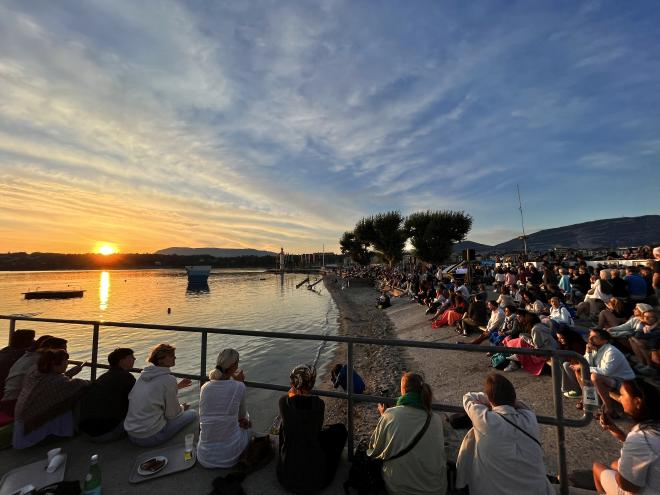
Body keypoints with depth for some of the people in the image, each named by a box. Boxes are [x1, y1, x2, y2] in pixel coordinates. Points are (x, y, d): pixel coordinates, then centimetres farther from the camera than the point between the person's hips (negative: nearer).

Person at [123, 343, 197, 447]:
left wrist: (177, 386, 24)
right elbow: (172, 414, -11)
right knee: (192, 414, 0)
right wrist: (182, 407, 10)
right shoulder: (168, 380, -20)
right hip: (150, 438, -8)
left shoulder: (144, 374, 3)